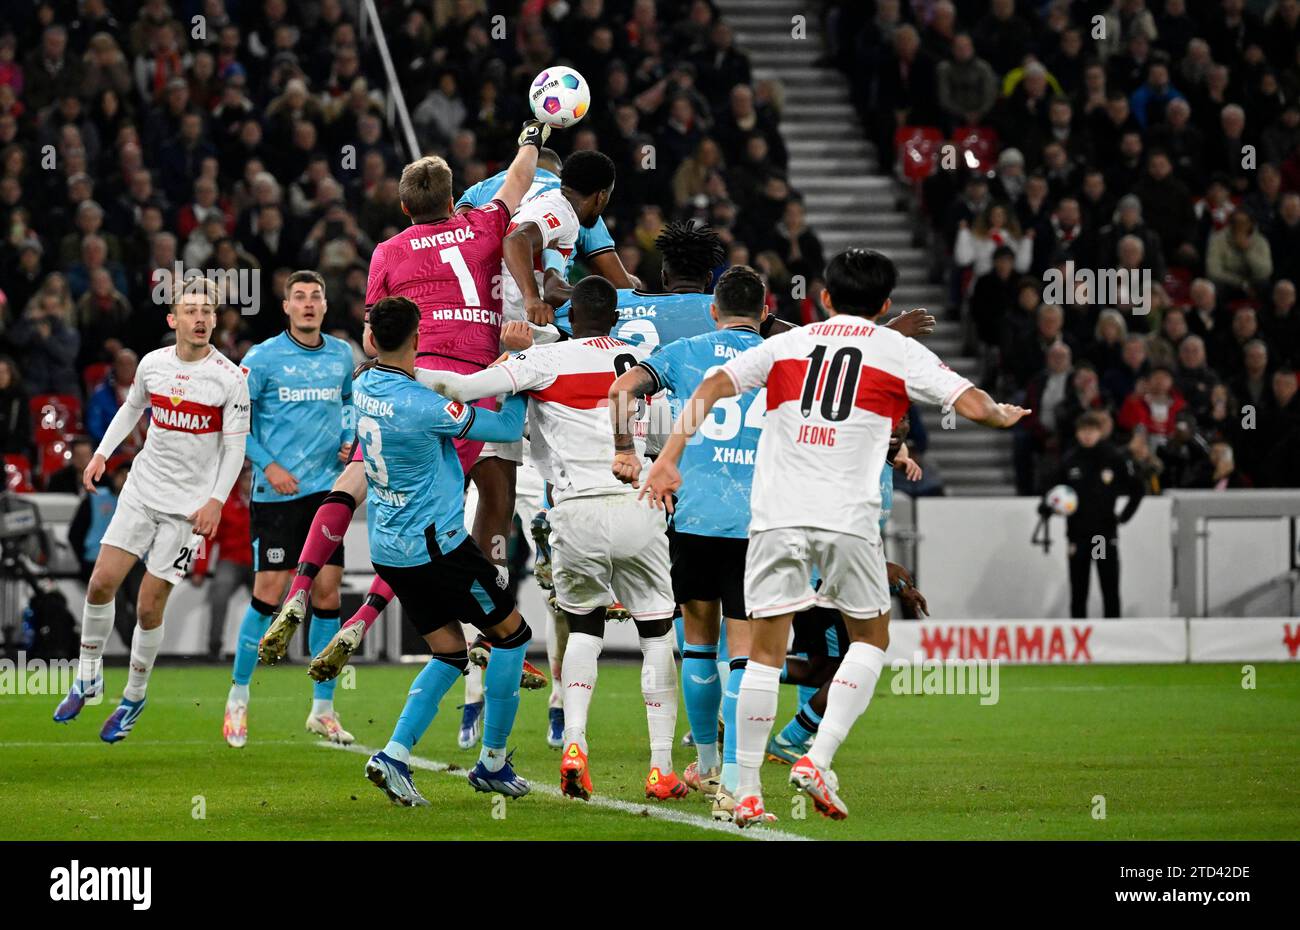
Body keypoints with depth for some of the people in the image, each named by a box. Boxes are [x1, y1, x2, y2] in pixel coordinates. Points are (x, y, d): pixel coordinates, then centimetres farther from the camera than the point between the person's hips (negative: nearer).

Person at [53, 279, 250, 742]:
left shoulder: (229, 378, -10)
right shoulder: (153, 364, 1)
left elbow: (235, 446, -7)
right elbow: (131, 408, 20)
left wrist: (216, 500, -17)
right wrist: (102, 453, 11)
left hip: (189, 506, -4)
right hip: (141, 491, 4)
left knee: (149, 607, -3)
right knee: (101, 581, -6)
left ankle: (134, 698, 16)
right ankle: (88, 677, 15)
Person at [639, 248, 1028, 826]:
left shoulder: (786, 344, 16)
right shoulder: (900, 352, 9)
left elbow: (713, 387, 5)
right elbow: (974, 405, 3)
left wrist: (669, 459, 2)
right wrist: (1004, 415, 26)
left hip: (775, 516, 2)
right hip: (847, 518, -2)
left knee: (764, 652, 6)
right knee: (871, 639, 16)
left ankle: (746, 793, 2)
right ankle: (818, 760, -1)